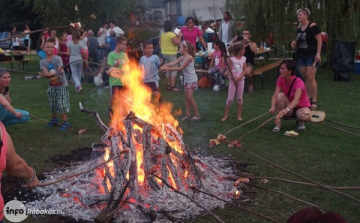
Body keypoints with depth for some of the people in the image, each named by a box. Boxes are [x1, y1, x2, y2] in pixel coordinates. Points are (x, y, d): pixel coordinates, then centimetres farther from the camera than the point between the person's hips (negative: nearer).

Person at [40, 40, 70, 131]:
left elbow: (61, 72, -22)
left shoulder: (58, 59, -14)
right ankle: (54, 119, 37)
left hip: (61, 86, -4)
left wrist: (50, 73, -28)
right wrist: (56, 72, -28)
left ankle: (65, 122, 5)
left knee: (62, 104, -4)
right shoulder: (42, 61, -4)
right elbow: (46, 73, -18)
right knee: (52, 105, 16)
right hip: (51, 86, 4)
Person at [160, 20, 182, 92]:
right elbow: (177, 43, -19)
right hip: (171, 54, -8)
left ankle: (169, 85, 19)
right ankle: (173, 87, -10)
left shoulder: (162, 35, 7)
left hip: (164, 53, 8)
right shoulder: (172, 35, -18)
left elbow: (160, 44, 15)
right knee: (174, 70, -5)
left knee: (168, 70, 15)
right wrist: (179, 36, -8)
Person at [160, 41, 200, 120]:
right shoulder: (182, 57, 4)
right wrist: (165, 65, -26)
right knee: (186, 97, 9)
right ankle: (188, 114, 15)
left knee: (190, 97, -8)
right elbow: (173, 63, -8)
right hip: (186, 79, 9)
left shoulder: (189, 57, -21)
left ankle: (197, 114, 4)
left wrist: (168, 68, -25)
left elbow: (181, 68, -25)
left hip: (192, 79, -9)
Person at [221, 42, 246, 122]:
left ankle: (239, 115, 17)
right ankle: (226, 115, 10)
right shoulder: (231, 59, -8)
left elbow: (245, 70, 0)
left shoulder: (243, 59, 3)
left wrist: (239, 77, -14)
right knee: (230, 99, -1)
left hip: (240, 80, 4)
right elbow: (229, 70, -10)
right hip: (232, 80, -3)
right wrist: (233, 77, -28)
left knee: (240, 98, 8)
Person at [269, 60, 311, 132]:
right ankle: (278, 123, -21)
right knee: (280, 95, -27)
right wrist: (273, 107, -42)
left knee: (304, 116, -40)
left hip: (301, 107, -4)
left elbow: (296, 100, -41)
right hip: (289, 108, 4)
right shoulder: (280, 79, -10)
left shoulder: (298, 82, -25)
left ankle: (300, 121, 0)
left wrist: (286, 109, -60)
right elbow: (275, 96, -20)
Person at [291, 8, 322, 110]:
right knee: (305, 77, 9)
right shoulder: (299, 27, 9)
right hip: (301, 55, 7)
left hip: (312, 55, -7)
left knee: (310, 77, -11)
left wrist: (318, 53, -19)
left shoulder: (312, 26, -12)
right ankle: (308, 98, 18)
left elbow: (319, 40, -13)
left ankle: (314, 101, -5)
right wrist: (294, 43, 1)